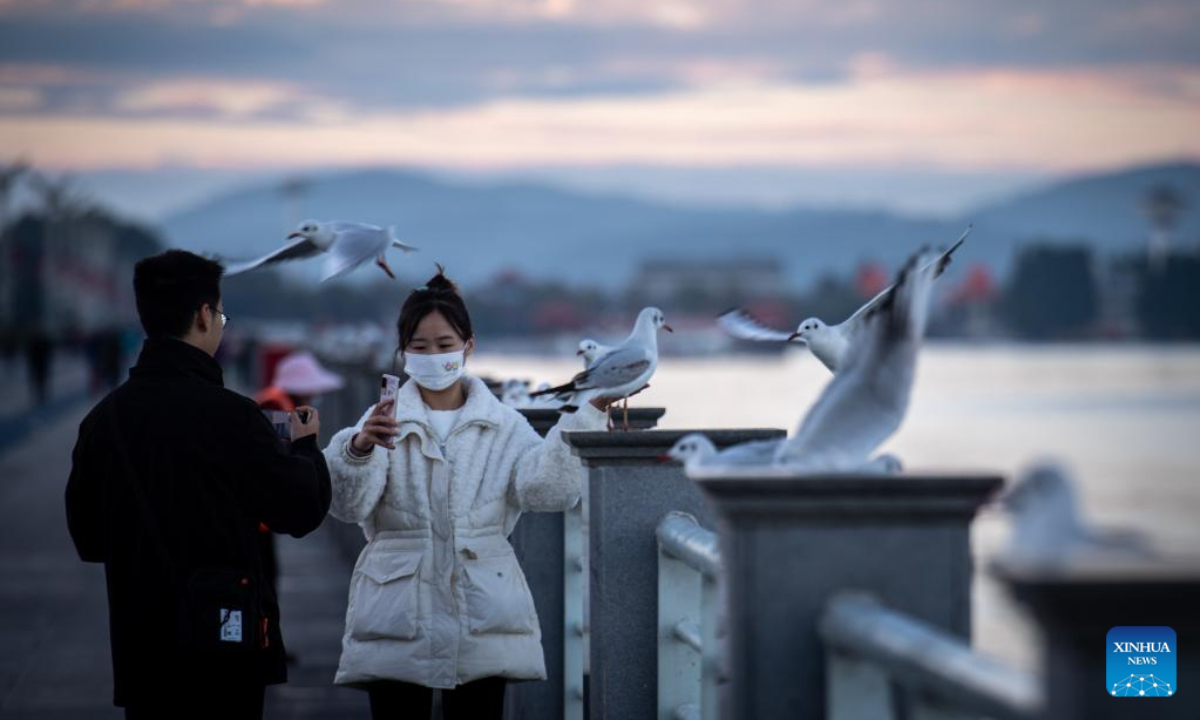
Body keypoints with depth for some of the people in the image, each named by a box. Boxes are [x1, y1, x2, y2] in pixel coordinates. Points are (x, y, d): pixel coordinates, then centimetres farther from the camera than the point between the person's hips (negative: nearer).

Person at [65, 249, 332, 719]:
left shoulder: (103, 419, 2)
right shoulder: (227, 415, -14)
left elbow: (87, 538, 11)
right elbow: (303, 510, -6)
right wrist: (306, 446, 13)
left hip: (139, 645, 5)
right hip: (220, 640, -5)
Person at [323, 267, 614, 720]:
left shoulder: (503, 427, 7)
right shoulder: (384, 422, 3)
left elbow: (548, 488, -10)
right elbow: (348, 503, -14)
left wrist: (590, 414, -17)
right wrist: (358, 449, -35)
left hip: (482, 621, 1)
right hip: (398, 621, -1)